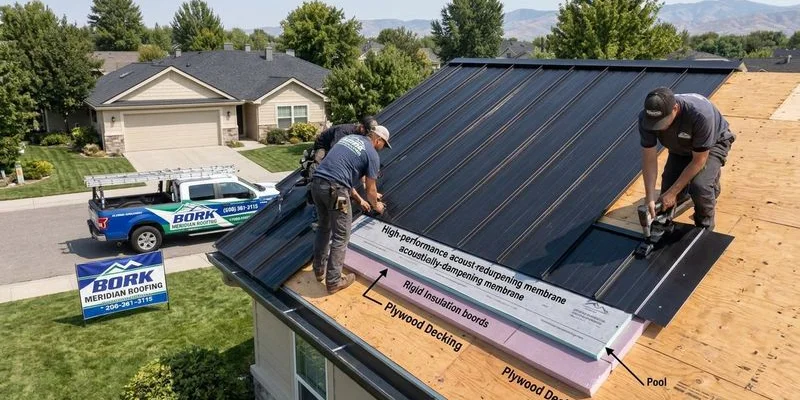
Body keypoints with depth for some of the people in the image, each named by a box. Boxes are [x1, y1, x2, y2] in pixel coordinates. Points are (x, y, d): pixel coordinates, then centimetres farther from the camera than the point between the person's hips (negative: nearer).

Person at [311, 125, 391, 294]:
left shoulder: (349, 138, 26)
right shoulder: (372, 154, 4)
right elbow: (371, 189, 9)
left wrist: (359, 200, 38)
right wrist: (376, 206, 32)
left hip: (316, 183, 8)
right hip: (334, 189, -8)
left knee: (324, 227, 24)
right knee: (341, 236, 5)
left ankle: (319, 270, 36)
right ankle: (334, 282, 12)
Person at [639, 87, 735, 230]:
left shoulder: (700, 115, -42)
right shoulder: (646, 117, -31)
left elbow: (698, 161, -30)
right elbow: (650, 159, -23)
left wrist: (672, 192, -29)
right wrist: (650, 198, -29)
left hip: (713, 142, -4)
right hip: (680, 148, 5)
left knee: (699, 186, -30)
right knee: (667, 195, -2)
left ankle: (704, 228, 0)